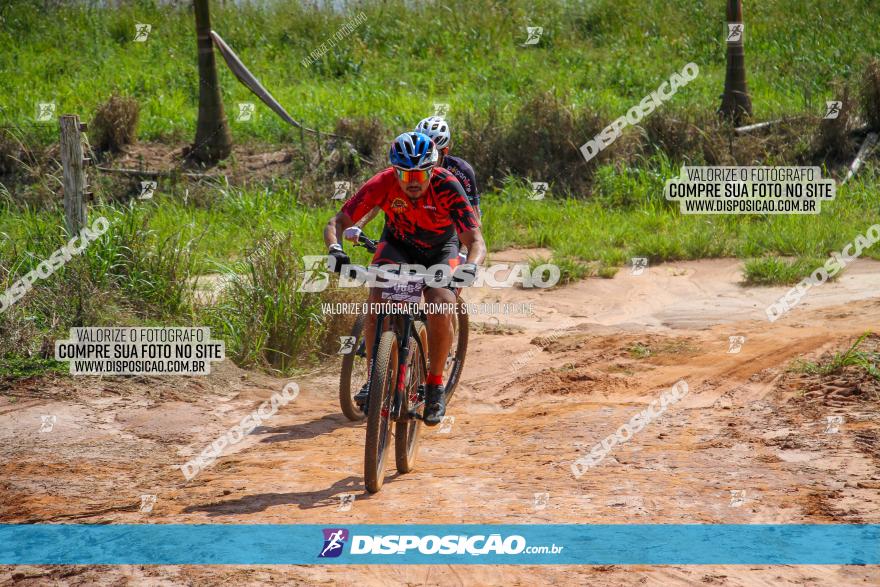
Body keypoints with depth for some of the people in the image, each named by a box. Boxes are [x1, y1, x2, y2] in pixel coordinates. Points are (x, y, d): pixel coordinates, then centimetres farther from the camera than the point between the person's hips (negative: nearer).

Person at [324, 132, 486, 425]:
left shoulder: (447, 187, -32)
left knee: (441, 310, -26)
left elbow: (476, 241, -34)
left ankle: (435, 385, -6)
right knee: (378, 301, -27)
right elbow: (337, 222, -24)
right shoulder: (382, 184, -29)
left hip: (440, 249, -1)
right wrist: (335, 250, -46)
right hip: (397, 245, 1)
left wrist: (471, 266, -55)